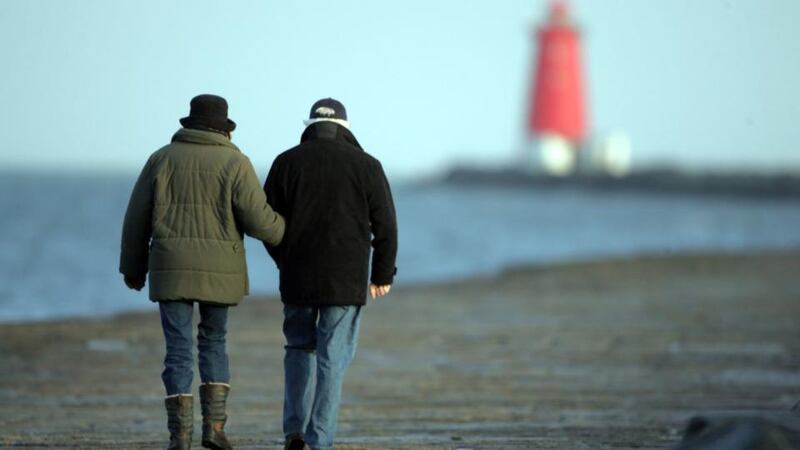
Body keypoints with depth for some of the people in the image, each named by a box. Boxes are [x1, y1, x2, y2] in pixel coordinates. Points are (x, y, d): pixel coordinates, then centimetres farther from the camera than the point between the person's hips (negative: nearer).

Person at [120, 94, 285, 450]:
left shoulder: (162, 159, 5)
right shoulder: (234, 164, -2)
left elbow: (137, 219, 6)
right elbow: (257, 219, -8)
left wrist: (133, 269, 16)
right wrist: (285, 232, 13)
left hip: (172, 267, 0)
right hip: (218, 270, 0)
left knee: (178, 350, 3)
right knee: (213, 341, 17)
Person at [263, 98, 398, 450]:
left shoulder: (286, 162, 2)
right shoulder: (365, 166, -1)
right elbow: (385, 226, -1)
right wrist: (383, 274, 11)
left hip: (298, 277, 2)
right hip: (346, 281, -2)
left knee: (299, 348, 19)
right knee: (333, 357, 1)